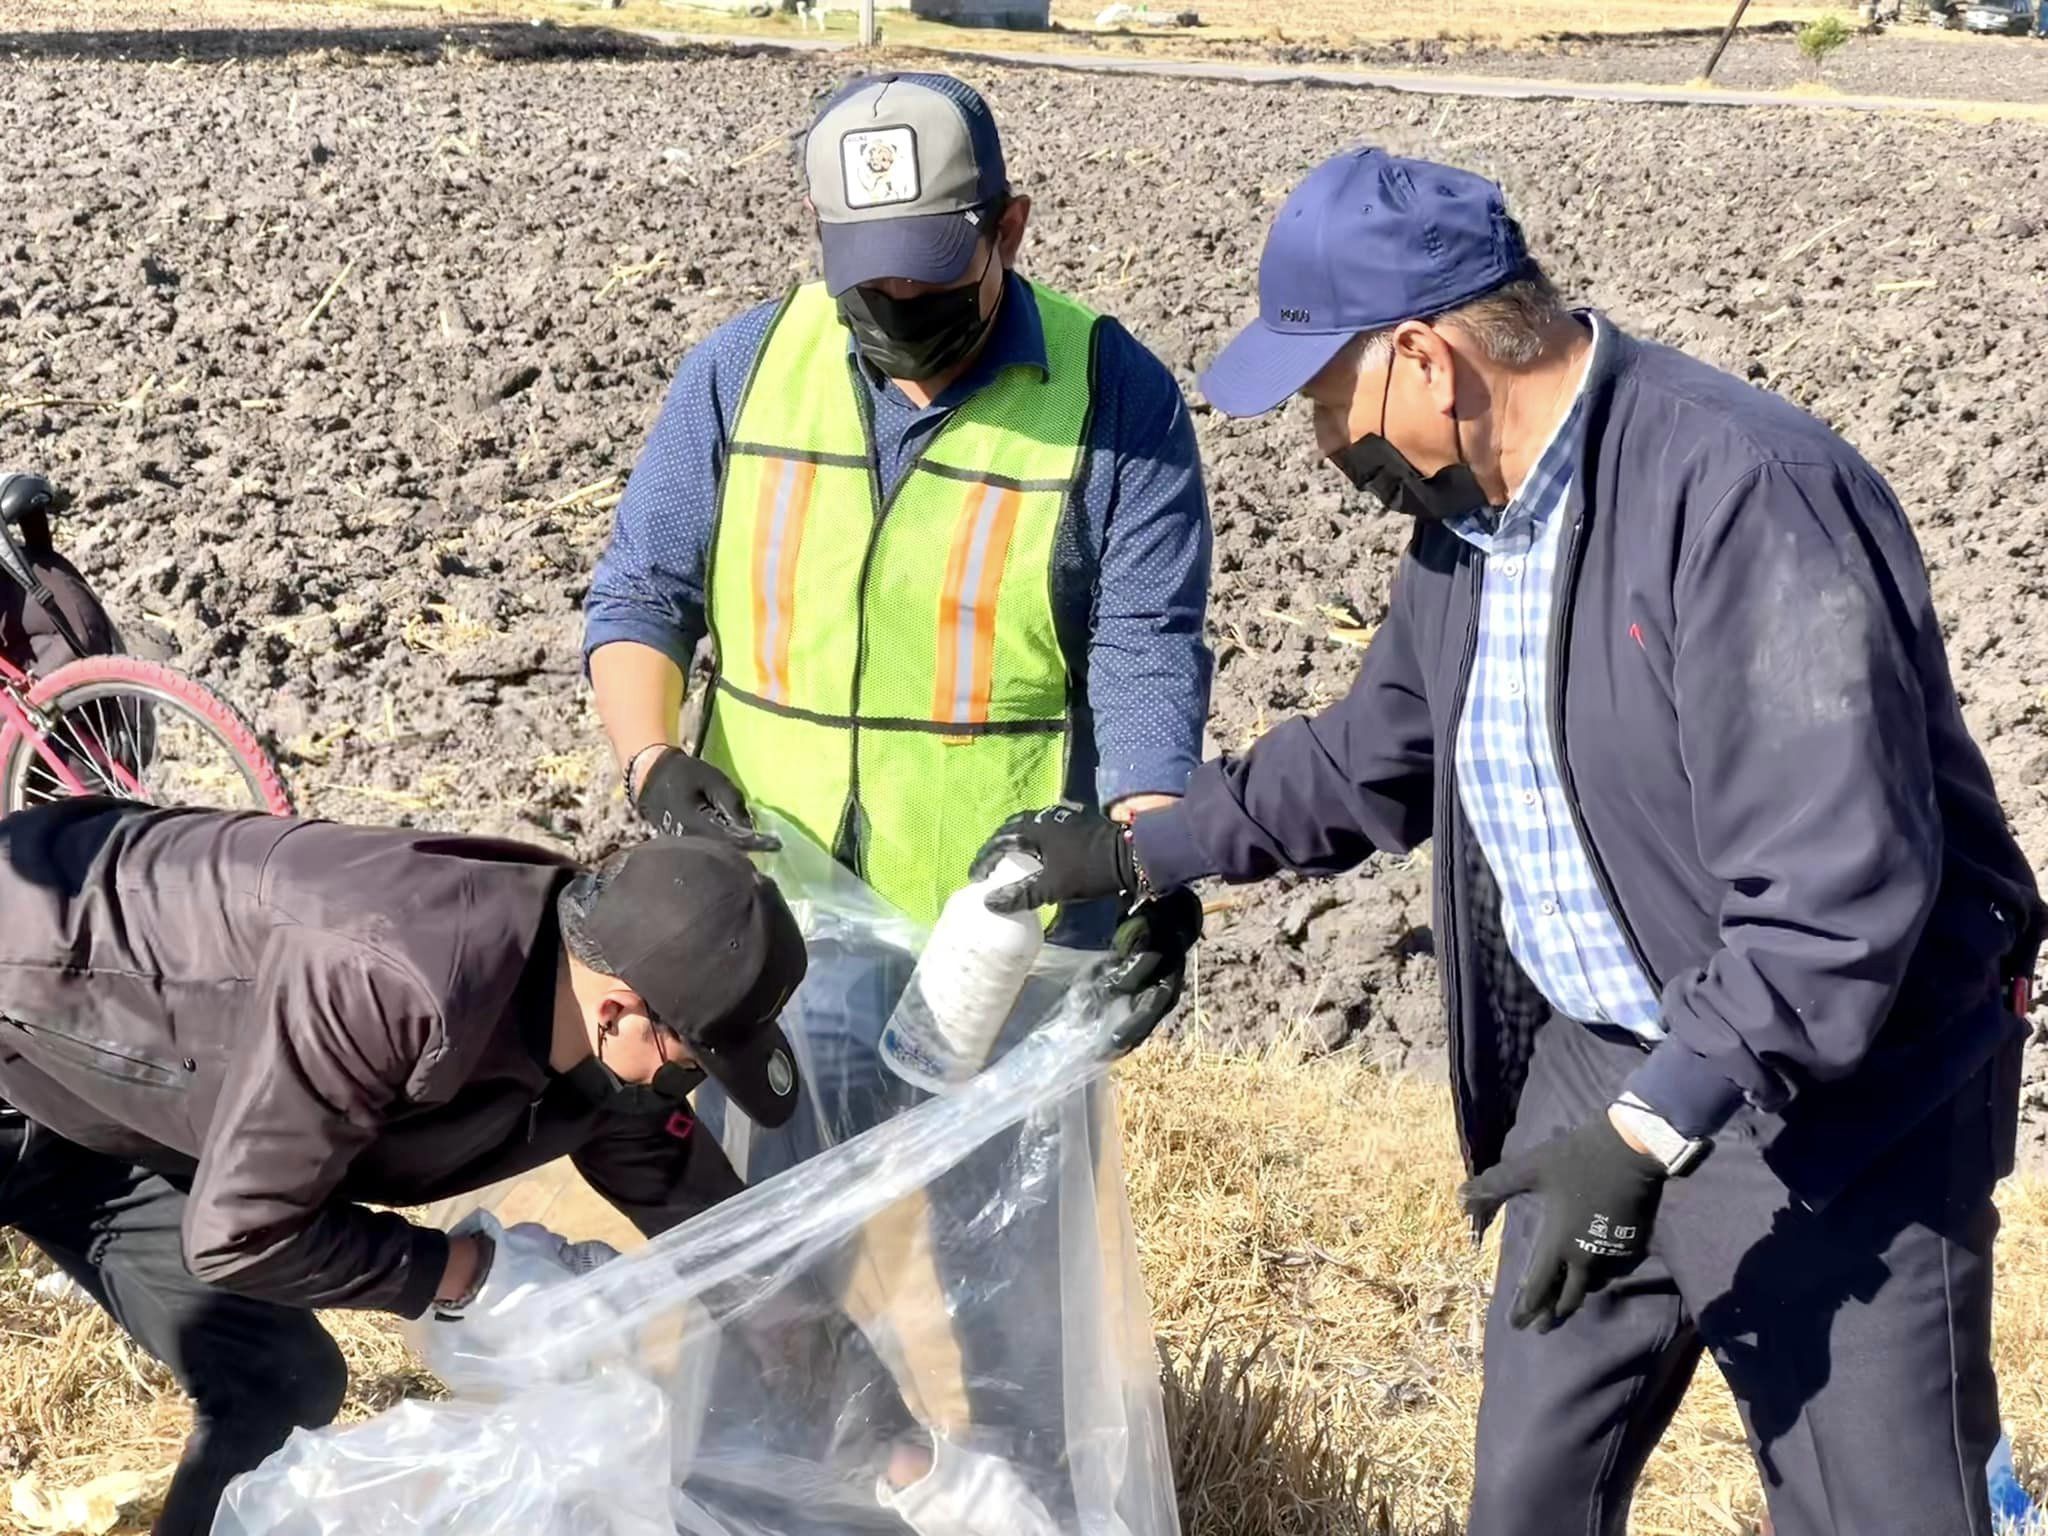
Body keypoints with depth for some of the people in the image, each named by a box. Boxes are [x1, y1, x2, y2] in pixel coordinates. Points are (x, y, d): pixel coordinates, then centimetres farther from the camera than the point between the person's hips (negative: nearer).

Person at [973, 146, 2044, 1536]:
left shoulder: (1748, 495, -25)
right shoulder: (1465, 513, 4)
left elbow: (1835, 893, -29)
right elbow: (1374, 756, 20)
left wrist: (1649, 1131, -30)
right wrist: (1139, 851, 17)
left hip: (1842, 1107, -8)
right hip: (1597, 1076, 8)